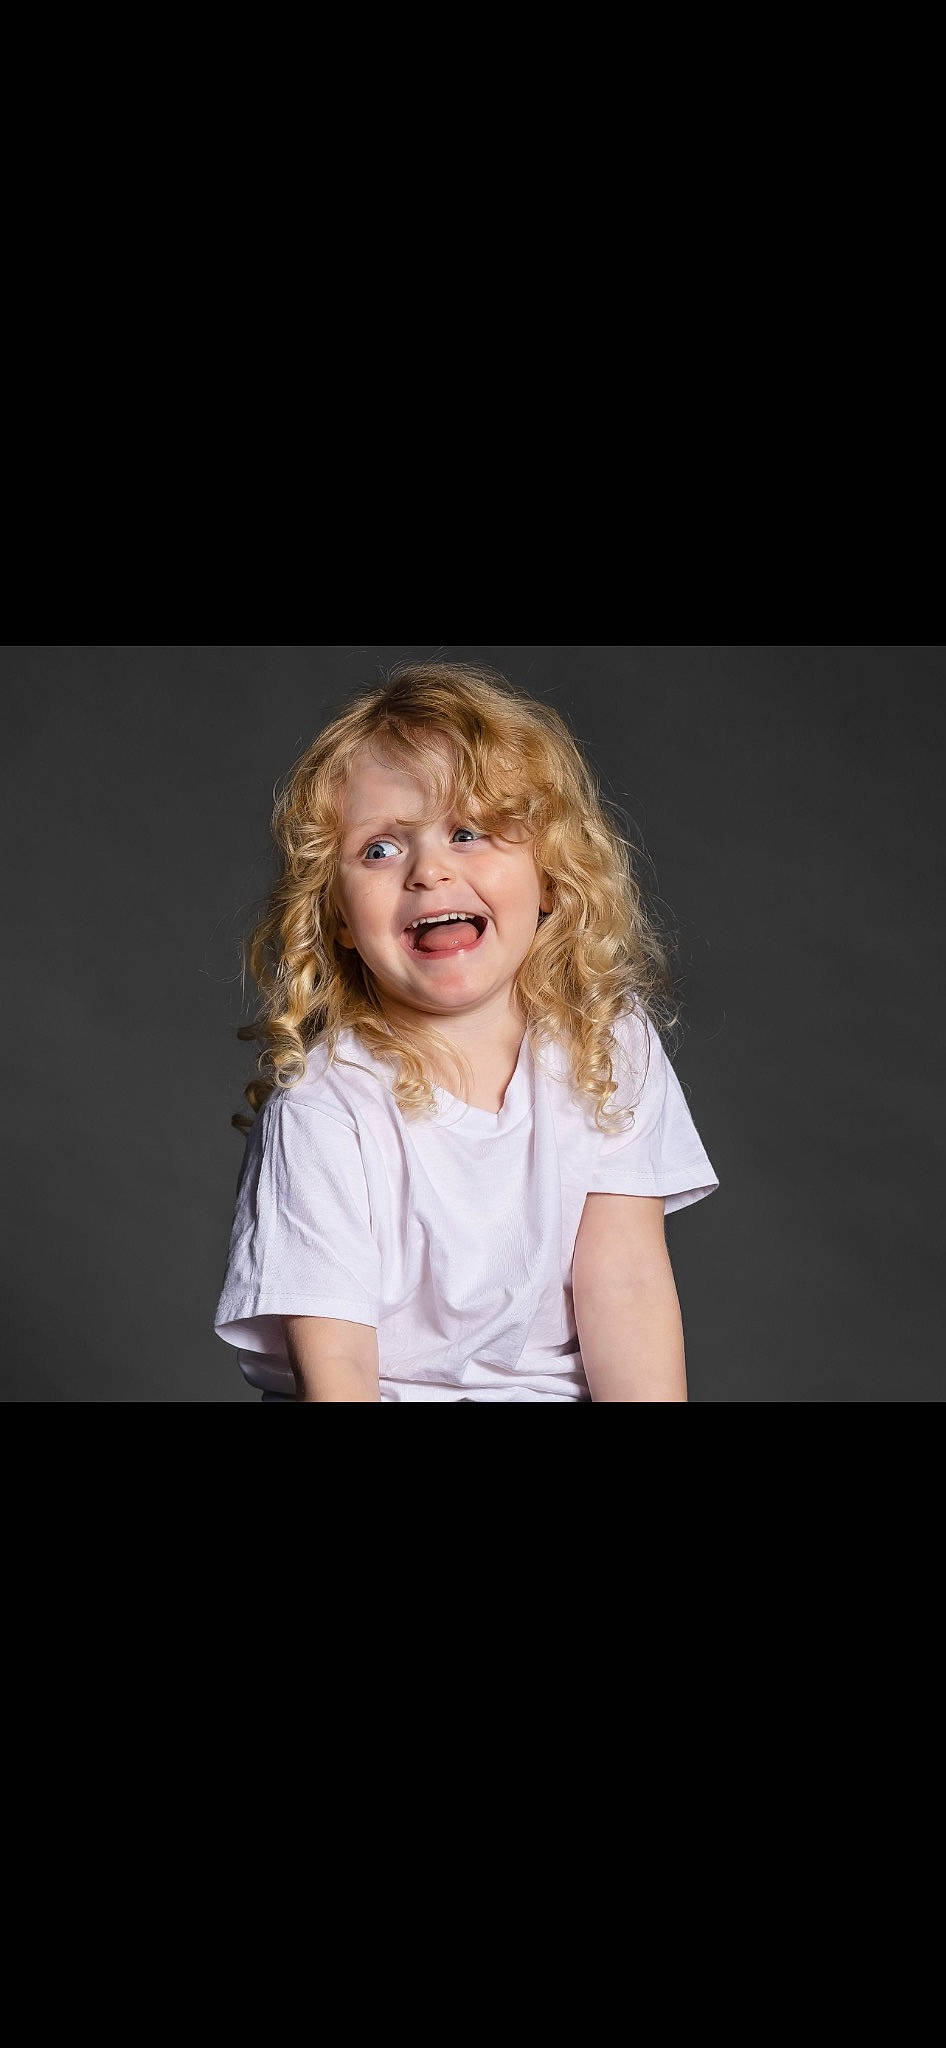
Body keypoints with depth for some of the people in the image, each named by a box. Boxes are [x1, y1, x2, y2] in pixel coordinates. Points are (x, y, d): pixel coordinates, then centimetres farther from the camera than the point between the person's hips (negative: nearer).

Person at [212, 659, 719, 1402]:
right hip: (394, 1393, -3)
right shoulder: (321, 1110, -12)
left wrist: (651, 1397, -21)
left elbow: (625, 1279, -7)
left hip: (563, 1387, 3)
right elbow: (331, 1362, -16)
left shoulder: (609, 1049, -1)